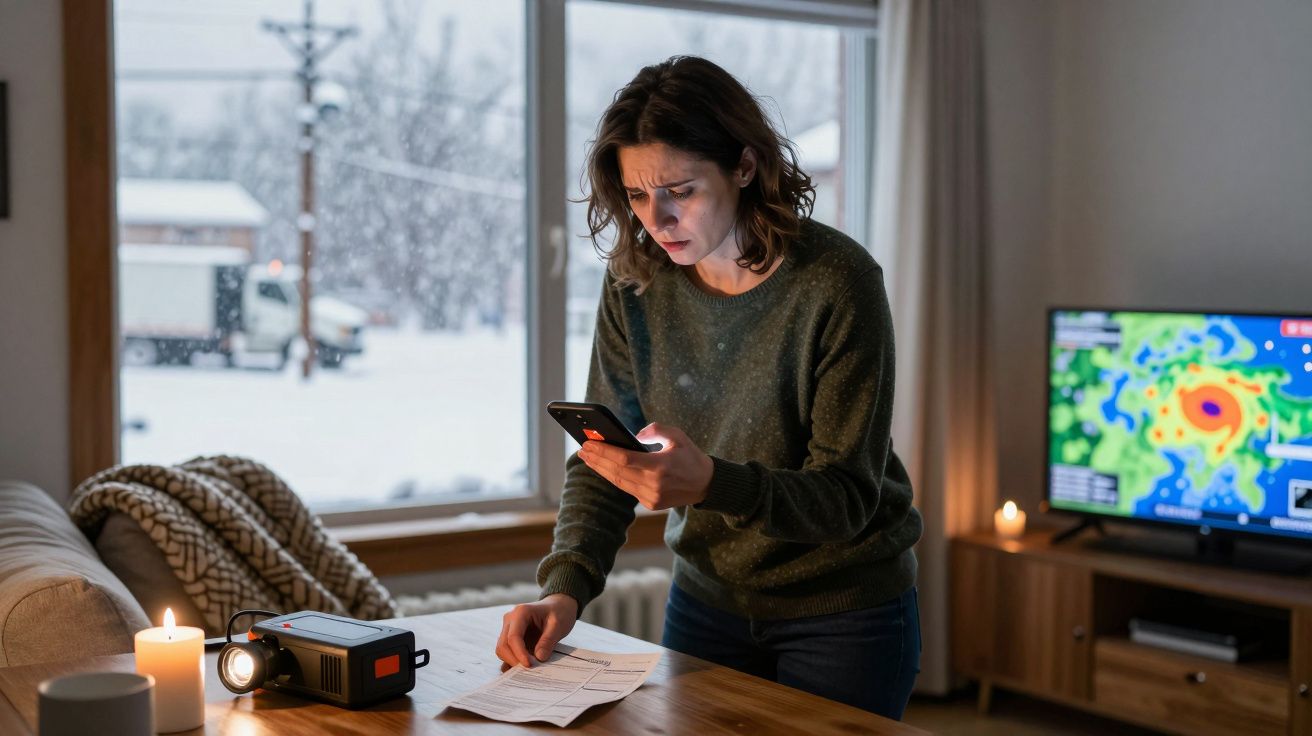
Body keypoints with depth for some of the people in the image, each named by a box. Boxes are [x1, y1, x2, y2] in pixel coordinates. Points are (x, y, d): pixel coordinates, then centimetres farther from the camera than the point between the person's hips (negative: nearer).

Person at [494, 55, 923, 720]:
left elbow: (848, 496, -23)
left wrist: (711, 483, -40)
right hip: (706, 600, 4)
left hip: (842, 610, -4)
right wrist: (564, 587, -22)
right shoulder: (636, 283, -8)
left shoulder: (836, 283, -22)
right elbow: (601, 461, -5)